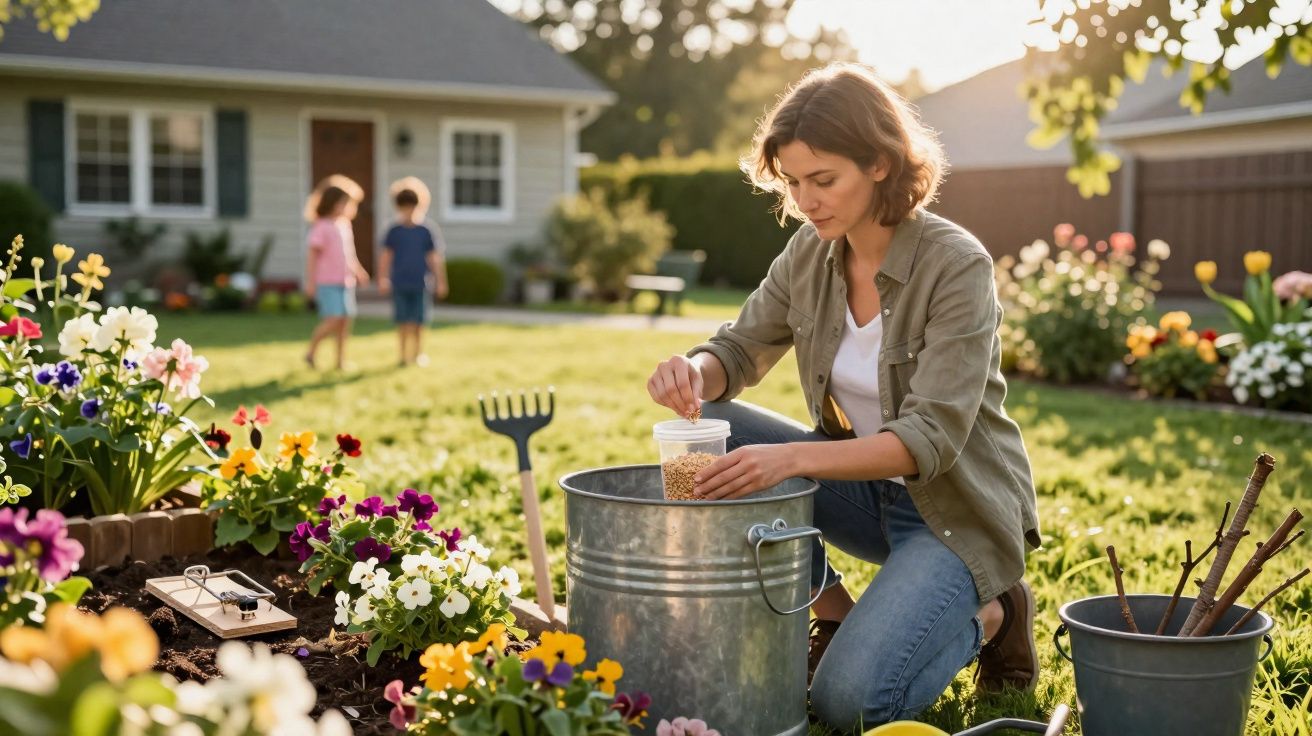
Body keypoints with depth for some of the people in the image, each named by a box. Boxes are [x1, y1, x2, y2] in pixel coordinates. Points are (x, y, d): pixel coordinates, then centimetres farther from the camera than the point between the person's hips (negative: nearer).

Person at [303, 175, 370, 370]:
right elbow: (312, 255, -11)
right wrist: (310, 281, -13)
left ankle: (341, 360, 13)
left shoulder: (345, 225, 13)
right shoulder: (321, 227, -10)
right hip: (327, 282, -7)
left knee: (345, 320, 5)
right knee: (333, 319, -13)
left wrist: (358, 271, 18)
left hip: (346, 281, 7)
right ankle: (311, 352, 4)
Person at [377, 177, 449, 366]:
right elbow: (386, 257, 6)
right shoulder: (394, 231, 2)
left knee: (418, 321, 4)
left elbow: (435, 258, 5)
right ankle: (404, 354, 9)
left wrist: (440, 282, 6)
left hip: (420, 284, 0)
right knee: (403, 321, 2)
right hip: (400, 284, 0)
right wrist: (382, 279, 1)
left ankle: (418, 352, 18)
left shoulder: (426, 230, 1)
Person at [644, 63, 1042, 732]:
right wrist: (694, 372, -25)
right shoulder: (810, 252, -5)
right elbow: (740, 350, 1)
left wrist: (793, 458, -43)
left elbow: (930, 439, -29)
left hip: (955, 511, -6)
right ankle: (830, 615, -1)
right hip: (863, 489, 6)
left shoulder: (957, 266, -23)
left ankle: (987, 615, 7)